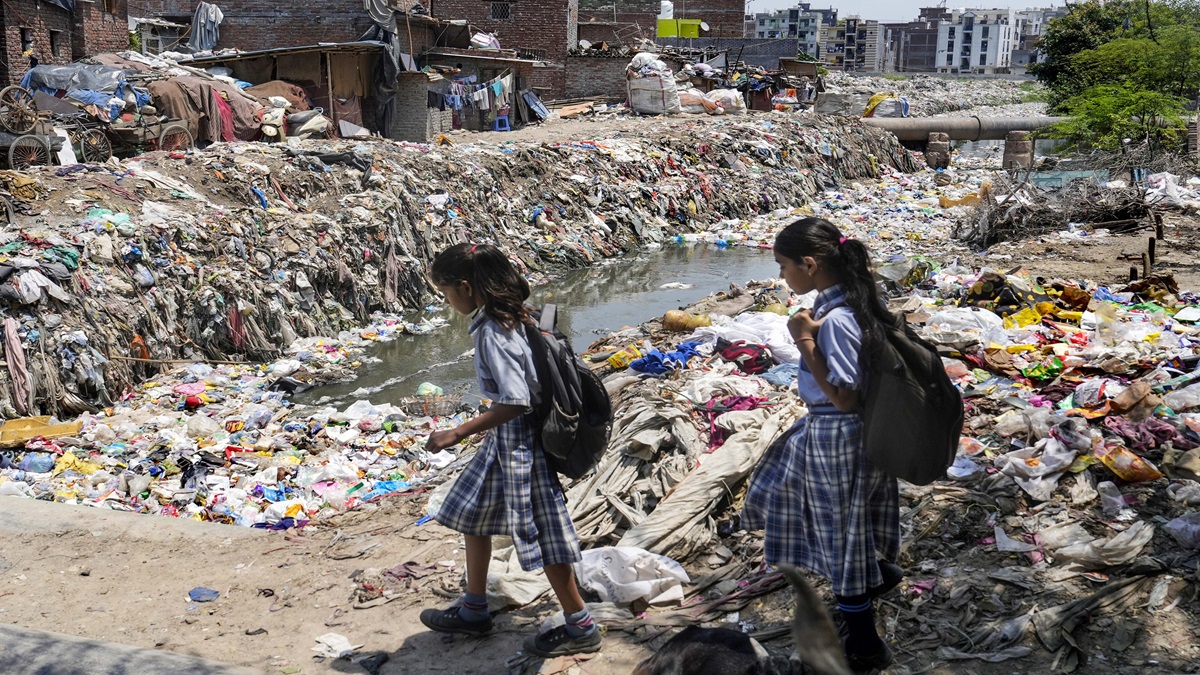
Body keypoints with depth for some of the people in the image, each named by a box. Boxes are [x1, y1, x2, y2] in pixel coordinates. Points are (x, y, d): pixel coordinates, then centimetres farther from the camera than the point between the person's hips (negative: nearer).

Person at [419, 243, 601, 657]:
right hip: (511, 436, 10)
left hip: (520, 439, -10)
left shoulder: (492, 333, -25)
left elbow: (513, 402, -28)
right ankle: (474, 611, 34)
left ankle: (580, 628, 18)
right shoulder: (507, 317, 3)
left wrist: (458, 433, -24)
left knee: (541, 534, 2)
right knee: (473, 514, 20)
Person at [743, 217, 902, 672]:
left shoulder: (835, 319, -28)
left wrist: (805, 342, -26)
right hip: (828, 430, 9)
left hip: (836, 437, -9)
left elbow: (844, 397, -25)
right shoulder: (846, 299, 0)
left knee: (841, 532, 7)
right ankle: (876, 572, 42)